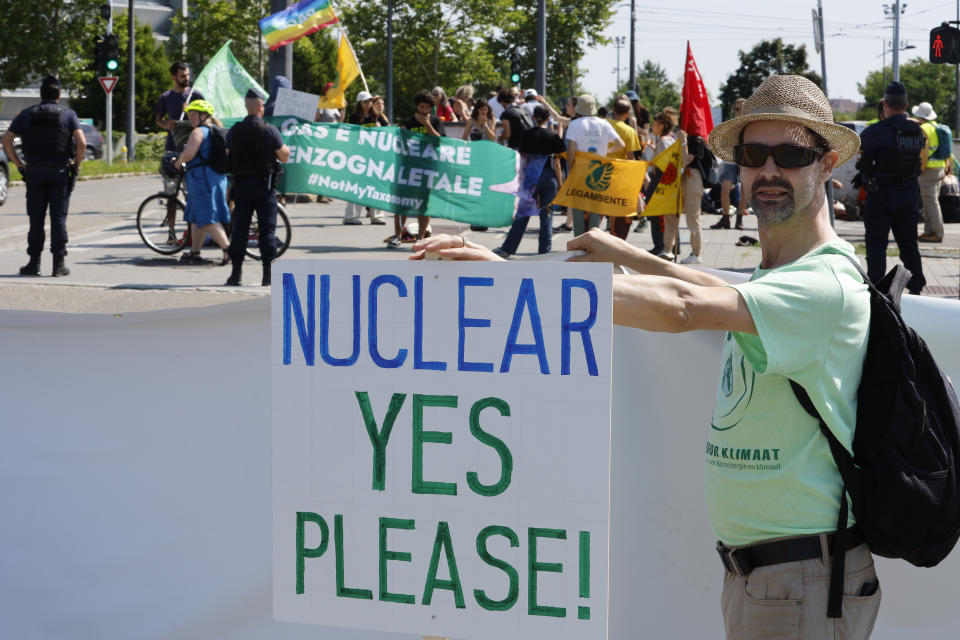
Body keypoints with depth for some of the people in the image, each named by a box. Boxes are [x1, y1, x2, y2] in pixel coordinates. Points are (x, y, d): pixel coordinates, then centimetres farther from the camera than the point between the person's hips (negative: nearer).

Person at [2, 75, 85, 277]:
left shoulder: (26, 114, 6)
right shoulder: (68, 114, 1)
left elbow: (7, 140, 0)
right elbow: (81, 142, -12)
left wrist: (19, 164, 5)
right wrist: (77, 165, 0)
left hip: (34, 174, 1)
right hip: (60, 173, -1)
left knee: (36, 219, 6)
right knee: (58, 218, 1)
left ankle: (34, 262, 6)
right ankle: (59, 264, -1)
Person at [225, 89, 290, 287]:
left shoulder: (234, 131, 3)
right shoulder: (269, 130, -9)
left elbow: (228, 156, 11)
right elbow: (283, 156, -6)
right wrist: (286, 149, 14)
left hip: (241, 185, 3)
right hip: (264, 185, -3)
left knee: (240, 229, 8)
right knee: (267, 230, 1)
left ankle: (235, 273, 7)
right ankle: (268, 275, 0)